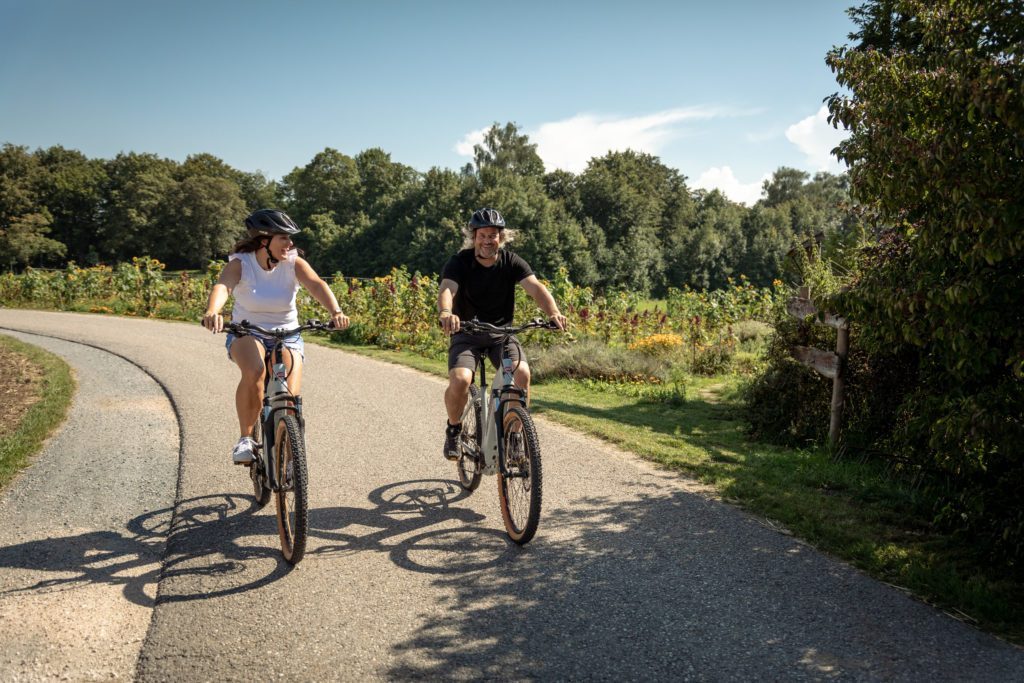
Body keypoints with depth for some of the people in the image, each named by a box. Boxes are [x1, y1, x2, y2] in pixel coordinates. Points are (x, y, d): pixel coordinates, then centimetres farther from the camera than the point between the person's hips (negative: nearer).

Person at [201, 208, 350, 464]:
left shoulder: (294, 263, -9)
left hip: (287, 336, 2)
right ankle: (245, 438, -14)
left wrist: (335, 312, -47)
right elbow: (222, 286, -32)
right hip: (247, 333, -1)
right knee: (254, 372, -35)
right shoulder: (240, 263, -13)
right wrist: (212, 312, -55)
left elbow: (317, 285, -27)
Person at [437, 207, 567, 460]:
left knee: (522, 373, -25)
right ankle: (453, 429, 4)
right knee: (460, 380, -27)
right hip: (466, 334, -1)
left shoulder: (511, 261, -6)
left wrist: (554, 312, -40)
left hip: (501, 333, 2)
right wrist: (446, 313, -53)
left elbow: (535, 287, -20)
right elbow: (446, 289, -29)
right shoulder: (460, 262, -11)